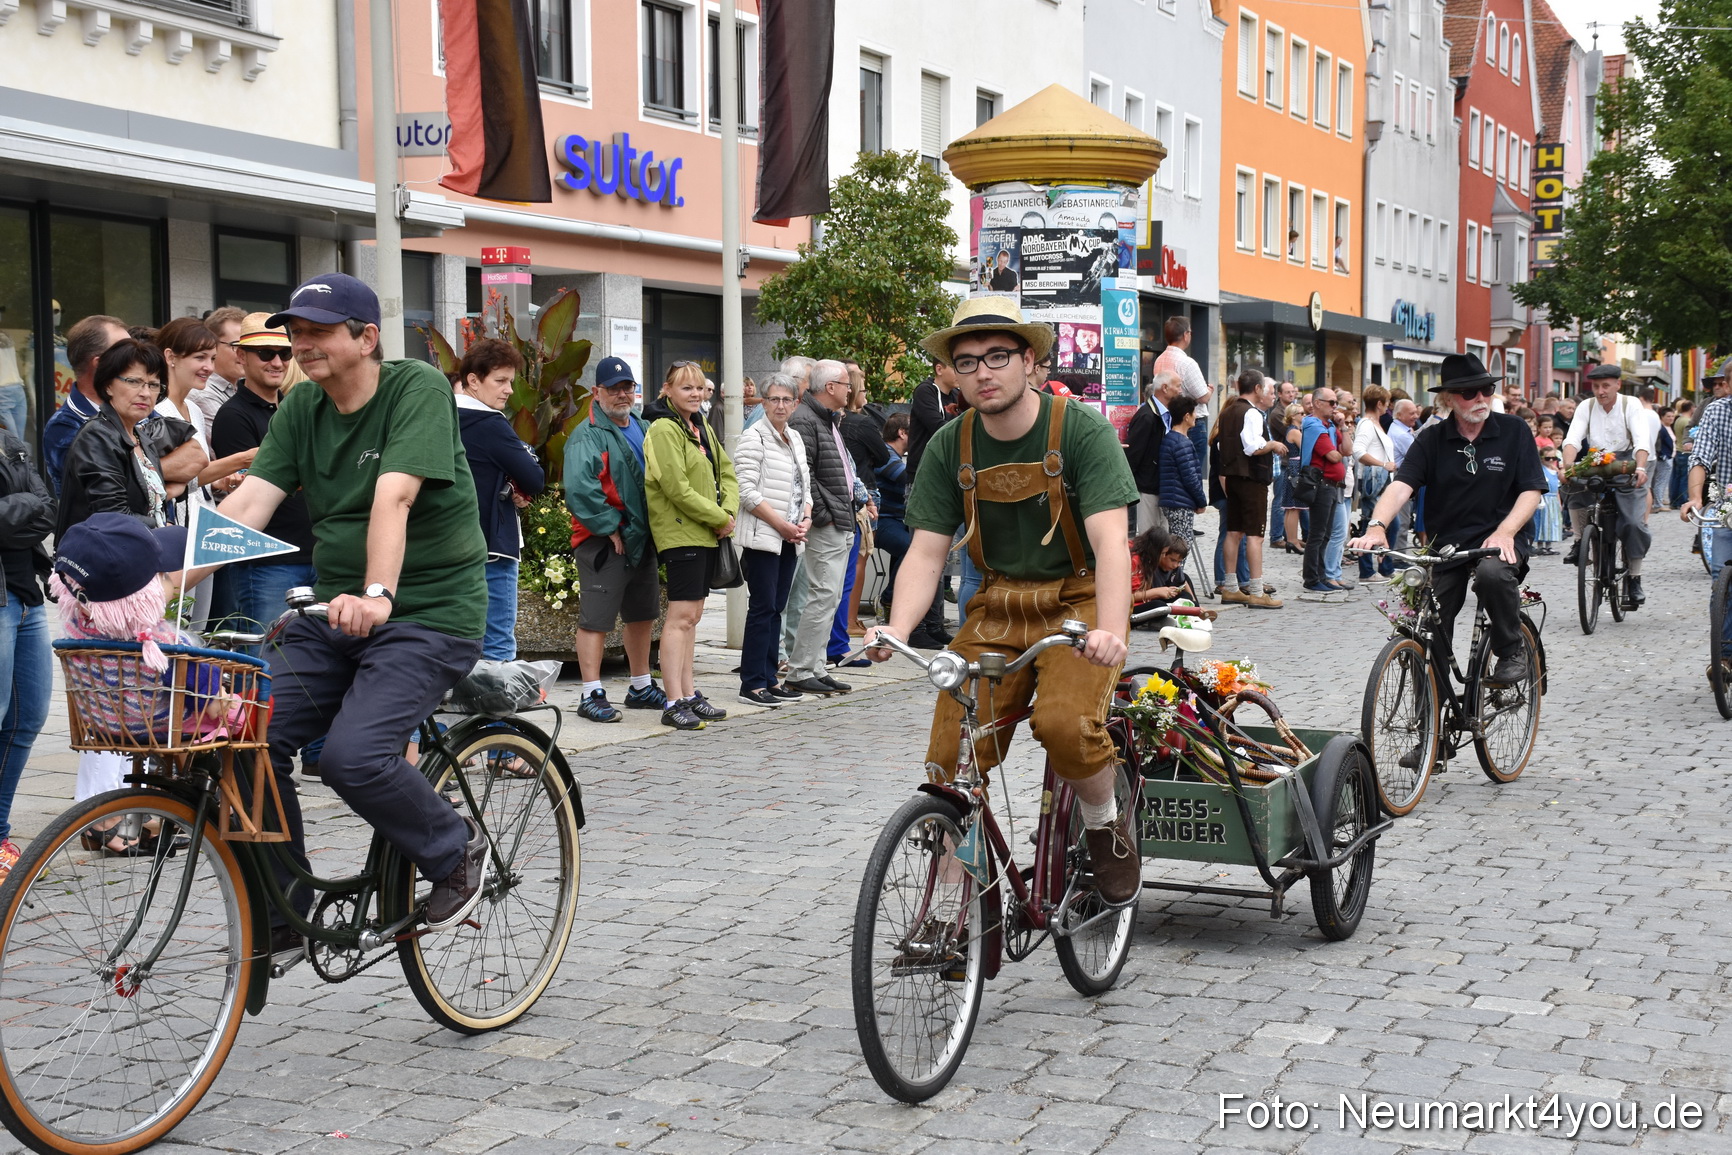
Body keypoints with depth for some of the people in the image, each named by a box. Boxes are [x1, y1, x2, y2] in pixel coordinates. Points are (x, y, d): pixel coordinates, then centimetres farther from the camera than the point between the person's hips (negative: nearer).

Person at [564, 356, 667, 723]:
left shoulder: (642, 429, 14)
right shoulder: (587, 435, -12)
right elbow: (579, 489, -25)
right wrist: (610, 528, -20)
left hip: (641, 539, 9)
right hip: (603, 542, -9)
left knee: (642, 614, 17)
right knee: (596, 619, -5)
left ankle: (641, 687, 30)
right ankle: (592, 696, 0)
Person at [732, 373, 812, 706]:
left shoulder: (795, 439, 16)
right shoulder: (754, 438, -8)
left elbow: (805, 487, 20)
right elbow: (747, 492, -15)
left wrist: (805, 520, 2)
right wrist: (781, 524, -15)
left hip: (789, 540, 8)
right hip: (762, 538, -8)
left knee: (776, 608, 10)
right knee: (762, 607, -7)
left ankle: (769, 678, 15)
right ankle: (752, 683, -3)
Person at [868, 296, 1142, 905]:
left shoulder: (1082, 430, -13)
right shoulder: (949, 447, -1)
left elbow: (1110, 539, -23)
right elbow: (925, 553, -4)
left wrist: (1111, 630, -39)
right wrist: (896, 630, -24)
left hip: (1077, 603, -3)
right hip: (997, 609, 4)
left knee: (1065, 722, -30)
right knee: (951, 760, -8)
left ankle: (1108, 822, 1)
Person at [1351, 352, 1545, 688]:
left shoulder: (1514, 431, 1)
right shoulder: (1432, 439, 2)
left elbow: (1531, 491, -3)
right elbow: (1400, 485, -11)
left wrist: (1504, 532, -21)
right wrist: (1376, 526, -31)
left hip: (1499, 539, -2)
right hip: (1445, 545, 2)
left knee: (1492, 573, -36)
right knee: (1431, 639, -5)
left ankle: (1512, 651, -11)